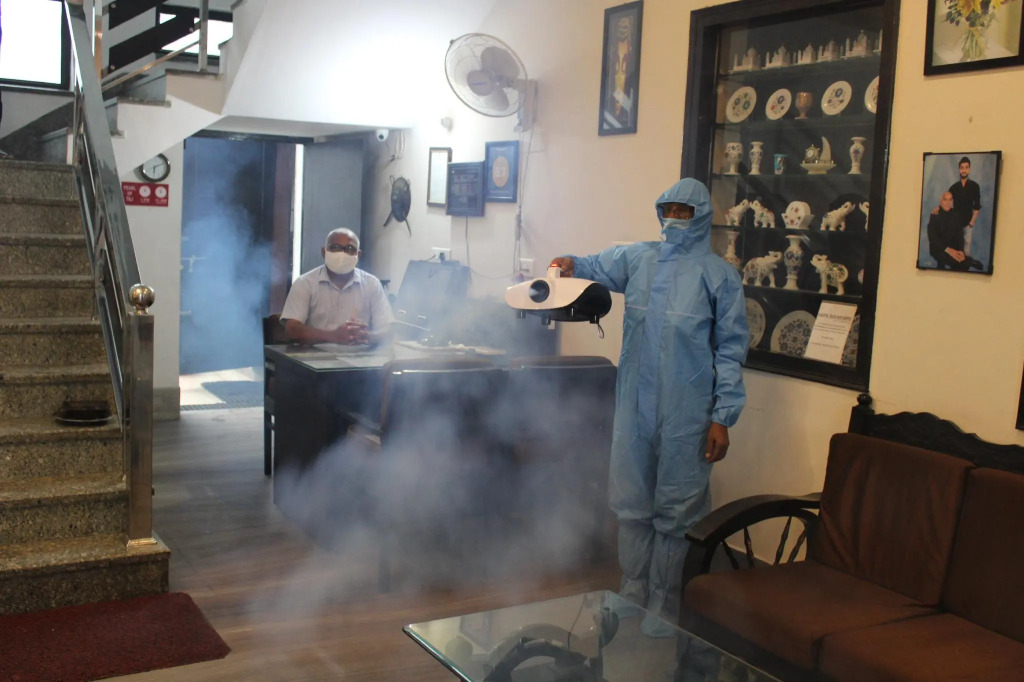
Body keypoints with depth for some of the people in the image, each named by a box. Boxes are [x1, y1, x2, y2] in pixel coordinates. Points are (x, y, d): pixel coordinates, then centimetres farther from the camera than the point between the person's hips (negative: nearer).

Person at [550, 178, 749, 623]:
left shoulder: (719, 275, -1)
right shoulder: (638, 259, 9)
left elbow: (731, 349, -3)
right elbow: (599, 266, -3)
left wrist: (722, 418, -7)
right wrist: (574, 264, -28)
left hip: (686, 416, -3)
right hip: (635, 407, 4)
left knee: (675, 514, 5)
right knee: (631, 507, 13)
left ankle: (663, 613, 18)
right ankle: (631, 601, 28)